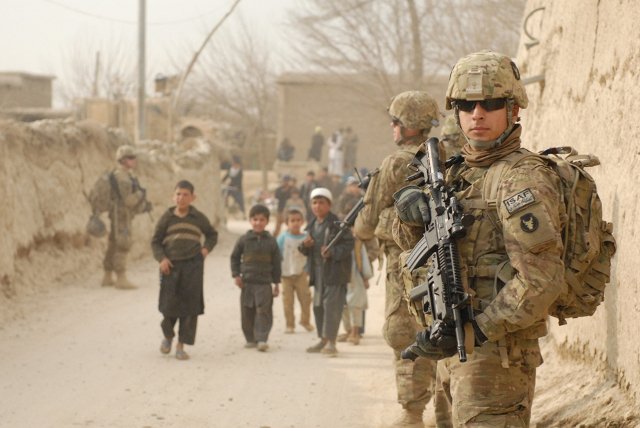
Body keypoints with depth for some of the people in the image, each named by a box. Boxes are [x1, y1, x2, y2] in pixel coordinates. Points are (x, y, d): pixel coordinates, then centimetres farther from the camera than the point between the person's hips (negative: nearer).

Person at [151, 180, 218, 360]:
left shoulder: (199, 218, 5)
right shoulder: (167, 218, 3)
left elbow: (212, 234, 21)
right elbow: (155, 242, 6)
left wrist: (206, 248, 3)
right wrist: (161, 258, -10)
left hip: (192, 265, 0)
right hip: (171, 266, 0)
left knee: (190, 306, -3)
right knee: (169, 305, 1)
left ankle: (181, 345, 4)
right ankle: (167, 336, 30)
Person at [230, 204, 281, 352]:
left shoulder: (271, 241, 3)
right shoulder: (244, 240, 3)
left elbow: (276, 263, 7)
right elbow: (234, 257, 12)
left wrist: (276, 283, 6)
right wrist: (236, 275, 1)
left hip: (264, 283, -2)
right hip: (247, 282, 2)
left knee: (264, 311, -10)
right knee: (247, 312, 5)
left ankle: (262, 339, -13)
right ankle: (250, 339, 16)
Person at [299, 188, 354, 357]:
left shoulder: (338, 223, -10)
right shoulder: (312, 225, 13)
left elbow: (349, 244, -13)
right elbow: (307, 251, 21)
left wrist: (332, 252, -25)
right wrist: (305, 246, -2)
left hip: (334, 272, -8)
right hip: (318, 272, 8)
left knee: (331, 305, -11)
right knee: (318, 306, 13)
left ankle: (331, 342, -10)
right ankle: (323, 340, 24)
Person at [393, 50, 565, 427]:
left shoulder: (523, 177, -14)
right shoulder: (463, 173, 13)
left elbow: (541, 280, -23)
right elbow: (413, 241, 18)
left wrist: (478, 330, -25)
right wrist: (412, 213, -5)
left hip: (494, 349, -9)